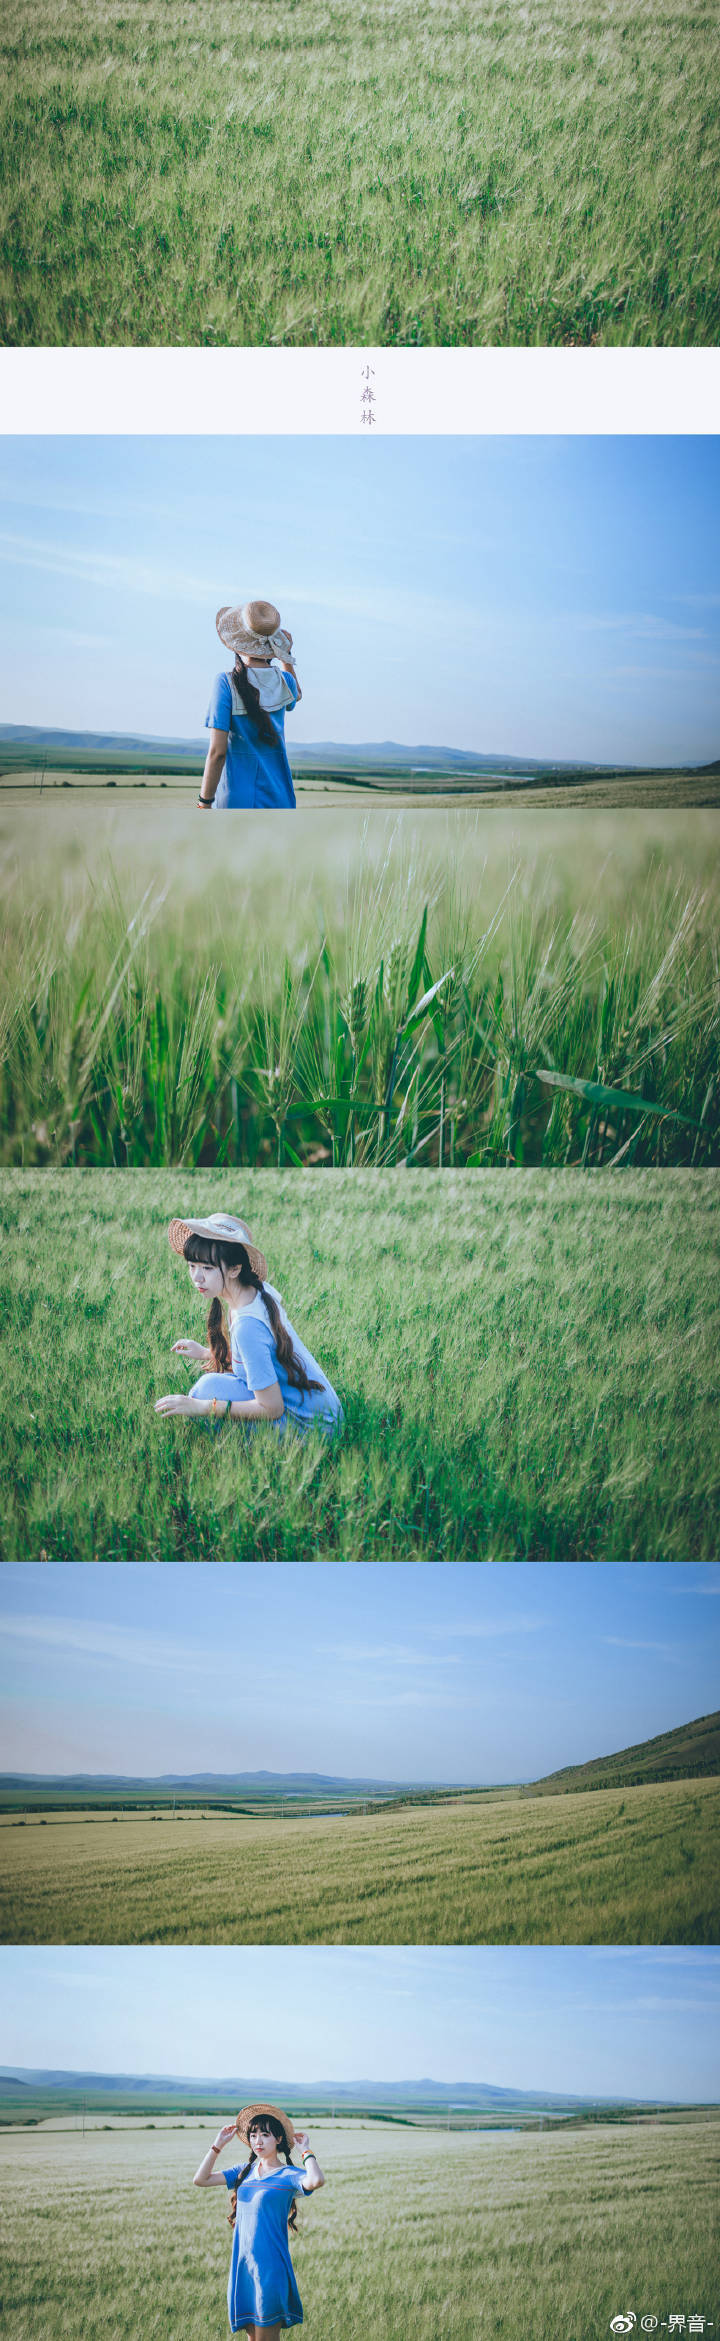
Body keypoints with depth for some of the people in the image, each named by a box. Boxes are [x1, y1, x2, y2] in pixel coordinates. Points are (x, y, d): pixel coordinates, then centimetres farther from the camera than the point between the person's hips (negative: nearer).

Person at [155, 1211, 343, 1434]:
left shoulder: (248, 1324, -25)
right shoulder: (262, 1291, 1)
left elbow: (271, 1409, -23)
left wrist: (201, 1406, -22)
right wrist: (205, 1354, 17)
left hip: (308, 1423, -10)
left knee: (213, 1385, -17)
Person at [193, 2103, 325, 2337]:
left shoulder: (288, 2175, -7)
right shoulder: (245, 2171, 10)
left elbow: (316, 2181, -29)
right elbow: (201, 2179, 6)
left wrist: (305, 2150, -14)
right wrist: (218, 2144, 4)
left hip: (269, 2265, -6)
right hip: (242, 2263, 6)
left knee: (266, 2335, -1)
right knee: (252, 2335, 12)